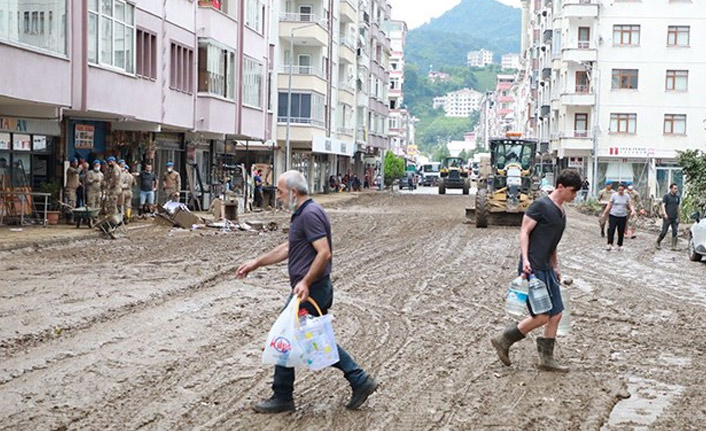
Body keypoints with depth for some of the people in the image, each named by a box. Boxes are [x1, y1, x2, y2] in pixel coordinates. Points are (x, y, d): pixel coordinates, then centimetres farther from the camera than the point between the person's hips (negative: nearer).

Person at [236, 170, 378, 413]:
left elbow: (324, 252, -25)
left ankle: (282, 397, 14)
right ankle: (360, 381, 17)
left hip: (309, 291, -10)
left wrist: (305, 282, -26)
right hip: (314, 290, 10)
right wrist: (256, 263, 25)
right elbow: (289, 248, 24)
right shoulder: (304, 213, 15)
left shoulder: (309, 214, -18)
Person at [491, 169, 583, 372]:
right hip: (533, 269, -9)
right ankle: (503, 341, 7)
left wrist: (555, 267, 25)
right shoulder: (541, 205, -11)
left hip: (546, 269, 9)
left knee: (556, 314, 7)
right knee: (542, 316, -9)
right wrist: (525, 259, -22)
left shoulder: (562, 212, 16)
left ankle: (547, 359, 17)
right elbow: (524, 231, -13)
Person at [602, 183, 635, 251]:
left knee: (621, 232, 5)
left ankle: (620, 245, 16)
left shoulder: (627, 196, 4)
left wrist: (633, 210, -17)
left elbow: (630, 205, 3)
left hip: (623, 216, 2)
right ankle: (609, 244, -15)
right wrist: (604, 213, 0)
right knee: (611, 230, -14)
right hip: (613, 215, -2)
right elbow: (609, 205, 2)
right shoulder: (614, 195, -1)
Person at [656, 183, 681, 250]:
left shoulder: (678, 197, 11)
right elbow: (663, 205, -10)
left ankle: (674, 246, 1)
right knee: (664, 232, -1)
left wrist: (678, 216, 18)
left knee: (675, 232, -2)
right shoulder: (666, 196, -4)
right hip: (667, 218, -4)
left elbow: (677, 207, 19)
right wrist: (664, 214, -24)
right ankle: (658, 243, 17)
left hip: (674, 218, 4)